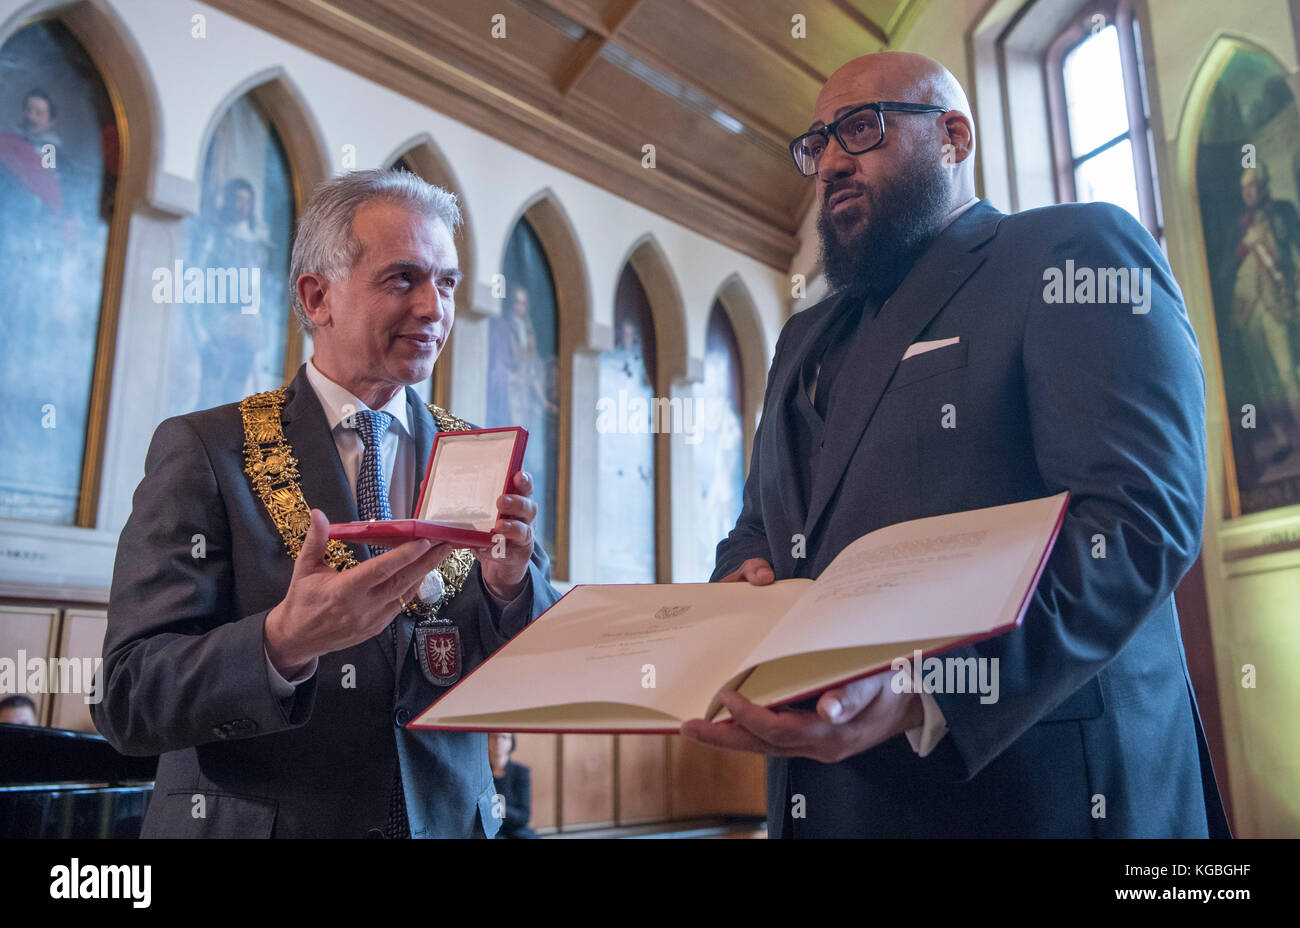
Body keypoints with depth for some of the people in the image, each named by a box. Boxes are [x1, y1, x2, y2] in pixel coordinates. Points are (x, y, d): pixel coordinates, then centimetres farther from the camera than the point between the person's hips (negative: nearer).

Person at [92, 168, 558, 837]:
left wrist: (510, 584, -16)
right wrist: (282, 644, -26)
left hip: (448, 824, 2)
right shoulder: (201, 450, -4)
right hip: (251, 822, -1)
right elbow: (128, 700, -10)